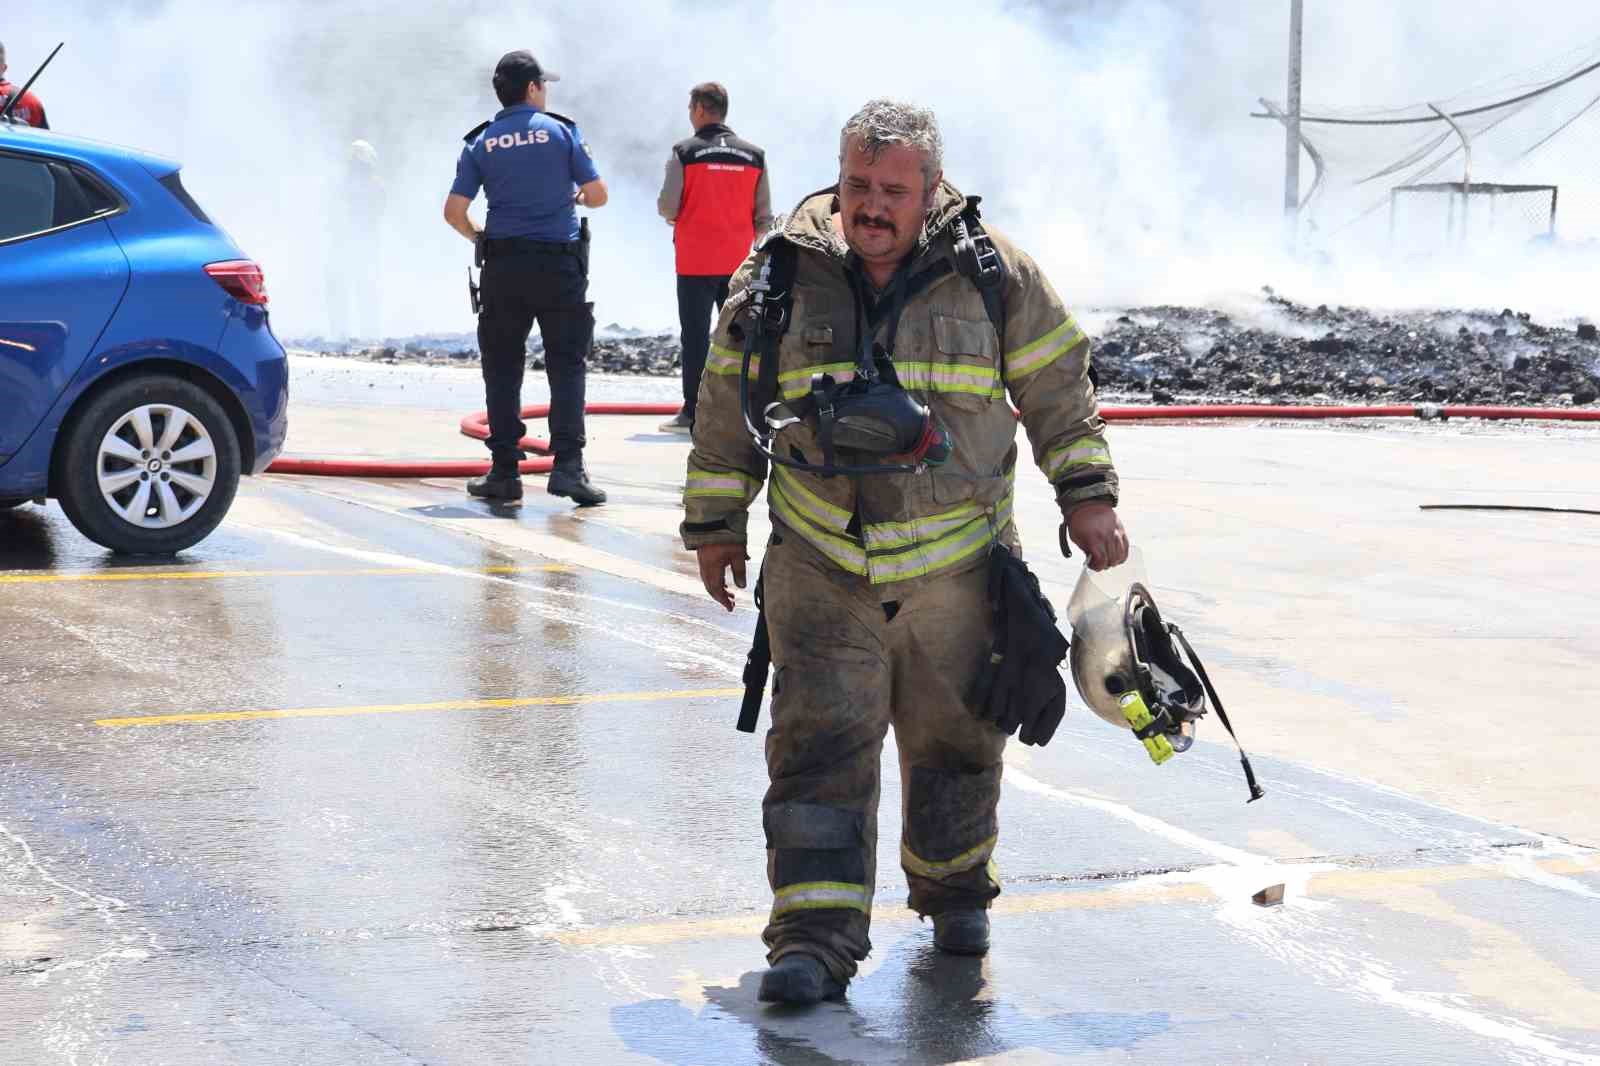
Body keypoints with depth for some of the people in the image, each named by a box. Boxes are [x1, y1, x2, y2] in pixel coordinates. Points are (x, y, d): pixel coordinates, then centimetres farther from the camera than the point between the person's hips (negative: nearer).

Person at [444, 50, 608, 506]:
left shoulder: (480, 143, 4)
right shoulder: (561, 131, -1)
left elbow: (454, 211, -2)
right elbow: (597, 194, -2)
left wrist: (476, 236, 18)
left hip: (503, 264, 2)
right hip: (559, 263, -2)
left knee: (502, 368, 8)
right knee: (566, 366, 2)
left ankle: (504, 471, 7)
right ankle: (567, 465, -10)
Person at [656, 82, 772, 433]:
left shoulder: (684, 153, -7)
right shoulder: (754, 156, 4)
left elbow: (667, 207, -10)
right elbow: (764, 216, 3)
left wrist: (675, 217, 13)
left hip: (696, 262, -3)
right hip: (738, 263, 3)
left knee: (695, 336, 1)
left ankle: (692, 414, 1)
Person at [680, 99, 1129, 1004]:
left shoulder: (994, 273, -5)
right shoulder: (782, 275, -3)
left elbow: (1058, 387, 6)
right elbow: (727, 406, 7)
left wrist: (1088, 497, 2)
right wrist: (716, 524, 11)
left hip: (958, 562, 1)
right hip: (822, 567, 0)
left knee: (954, 738, 14)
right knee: (822, 744, -9)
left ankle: (955, 893, 37)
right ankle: (815, 937, -8)